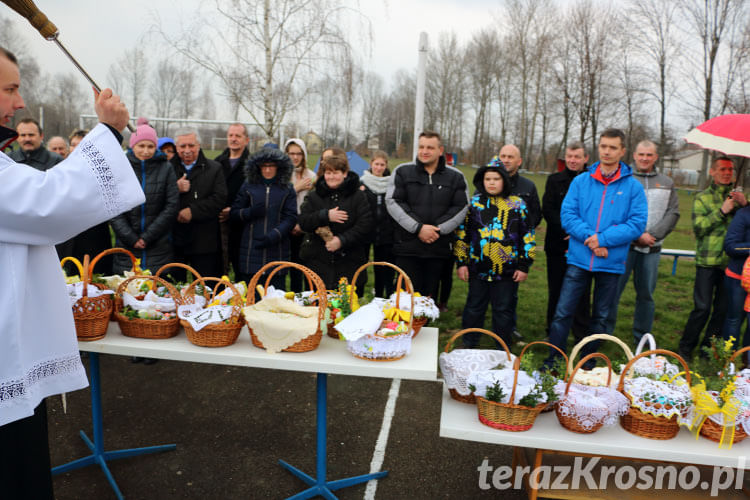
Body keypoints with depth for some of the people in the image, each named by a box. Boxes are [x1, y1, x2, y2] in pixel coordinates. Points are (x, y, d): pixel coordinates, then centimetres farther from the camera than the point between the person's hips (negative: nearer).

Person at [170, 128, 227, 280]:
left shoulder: (214, 169, 6)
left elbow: (220, 199, -6)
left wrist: (193, 211, -15)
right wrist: (175, 189, -14)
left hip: (204, 242, -1)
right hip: (174, 240, 2)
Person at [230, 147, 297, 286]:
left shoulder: (287, 189, 7)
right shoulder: (248, 186, 9)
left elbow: (291, 218, 0)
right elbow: (233, 214, 11)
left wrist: (275, 235, -16)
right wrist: (250, 212, -10)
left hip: (276, 251, -1)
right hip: (251, 252, 1)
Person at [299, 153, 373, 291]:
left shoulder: (358, 196, 2)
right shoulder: (314, 196, 10)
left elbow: (366, 224, -7)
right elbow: (303, 222, 1)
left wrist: (342, 240, -16)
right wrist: (325, 215, -14)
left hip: (349, 263, -2)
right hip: (317, 261, 2)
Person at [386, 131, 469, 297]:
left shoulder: (455, 177, 8)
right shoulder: (402, 172, 4)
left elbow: (461, 207, 3)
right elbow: (392, 202, -5)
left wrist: (439, 229, -11)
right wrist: (418, 228, -14)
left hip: (439, 247, 1)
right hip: (407, 246, -1)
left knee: (429, 295, 9)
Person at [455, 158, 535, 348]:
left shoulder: (517, 204, 2)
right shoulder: (474, 202, 3)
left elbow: (528, 237, 4)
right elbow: (462, 234, 5)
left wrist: (524, 266, 0)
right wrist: (461, 262, 1)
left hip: (507, 270, -1)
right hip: (478, 267, 1)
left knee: (503, 311, 9)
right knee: (474, 307, 12)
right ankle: (468, 346, 27)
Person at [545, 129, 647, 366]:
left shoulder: (633, 187, 1)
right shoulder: (580, 181, 5)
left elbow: (637, 224, -6)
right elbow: (567, 214, -2)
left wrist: (602, 239, -16)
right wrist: (589, 238, -16)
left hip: (611, 263, 0)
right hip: (579, 259, 0)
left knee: (600, 317, 12)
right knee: (563, 312, -4)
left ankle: (587, 362, 28)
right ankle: (553, 361, 7)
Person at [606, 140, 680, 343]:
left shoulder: (667, 183, 13)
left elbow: (673, 213, 6)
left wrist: (652, 234, -8)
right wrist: (636, 235, -13)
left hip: (652, 249, 3)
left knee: (646, 294, 9)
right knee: (613, 289, -3)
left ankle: (642, 338, 21)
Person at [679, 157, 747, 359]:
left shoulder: (738, 197, 14)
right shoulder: (702, 198, 6)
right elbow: (699, 228, -6)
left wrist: (744, 205, -11)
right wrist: (722, 211, -13)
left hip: (730, 262, 3)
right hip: (708, 261, -3)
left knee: (723, 309, 4)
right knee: (702, 307, -6)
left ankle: (708, 348, 18)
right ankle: (685, 348, 8)